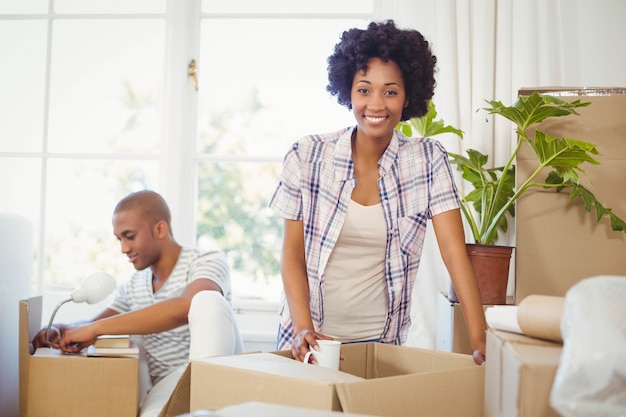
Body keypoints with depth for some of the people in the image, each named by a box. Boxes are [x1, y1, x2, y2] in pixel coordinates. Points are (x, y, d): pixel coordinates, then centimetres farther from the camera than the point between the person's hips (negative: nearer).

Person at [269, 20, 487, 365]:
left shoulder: (428, 161, -6)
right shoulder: (307, 156, -7)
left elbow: (454, 252, -11)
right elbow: (292, 253, -4)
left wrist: (480, 340, -20)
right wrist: (303, 329, -18)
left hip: (382, 338, 0)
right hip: (314, 338, 0)